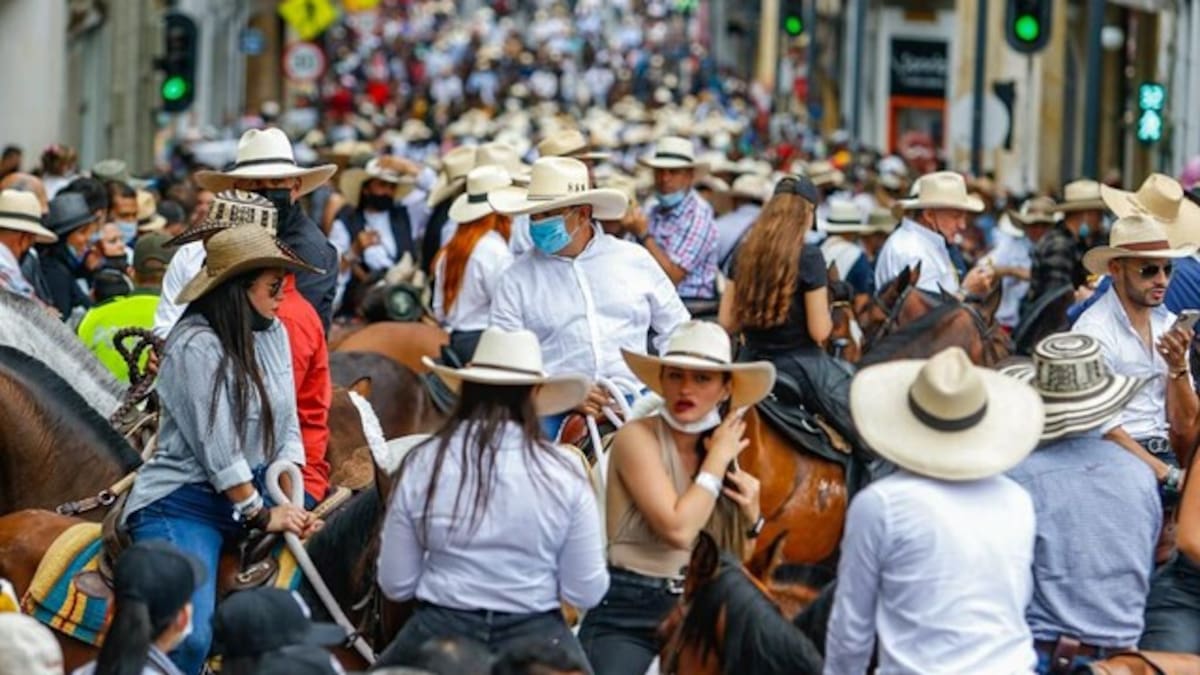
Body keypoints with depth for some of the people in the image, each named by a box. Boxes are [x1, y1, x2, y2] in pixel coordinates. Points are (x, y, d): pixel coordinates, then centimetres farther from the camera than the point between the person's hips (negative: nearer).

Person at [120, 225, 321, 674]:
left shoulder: (274, 334, 7)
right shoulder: (196, 346, -17)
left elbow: (287, 431, 9)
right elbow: (217, 448, -17)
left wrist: (291, 502, -4)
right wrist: (260, 515, -13)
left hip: (252, 495, 8)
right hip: (183, 502, -8)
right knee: (188, 635, -23)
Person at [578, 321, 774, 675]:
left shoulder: (725, 450, 10)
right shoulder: (637, 437, -8)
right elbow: (678, 530, -20)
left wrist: (751, 517, -3)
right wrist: (718, 457, -9)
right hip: (627, 616, -5)